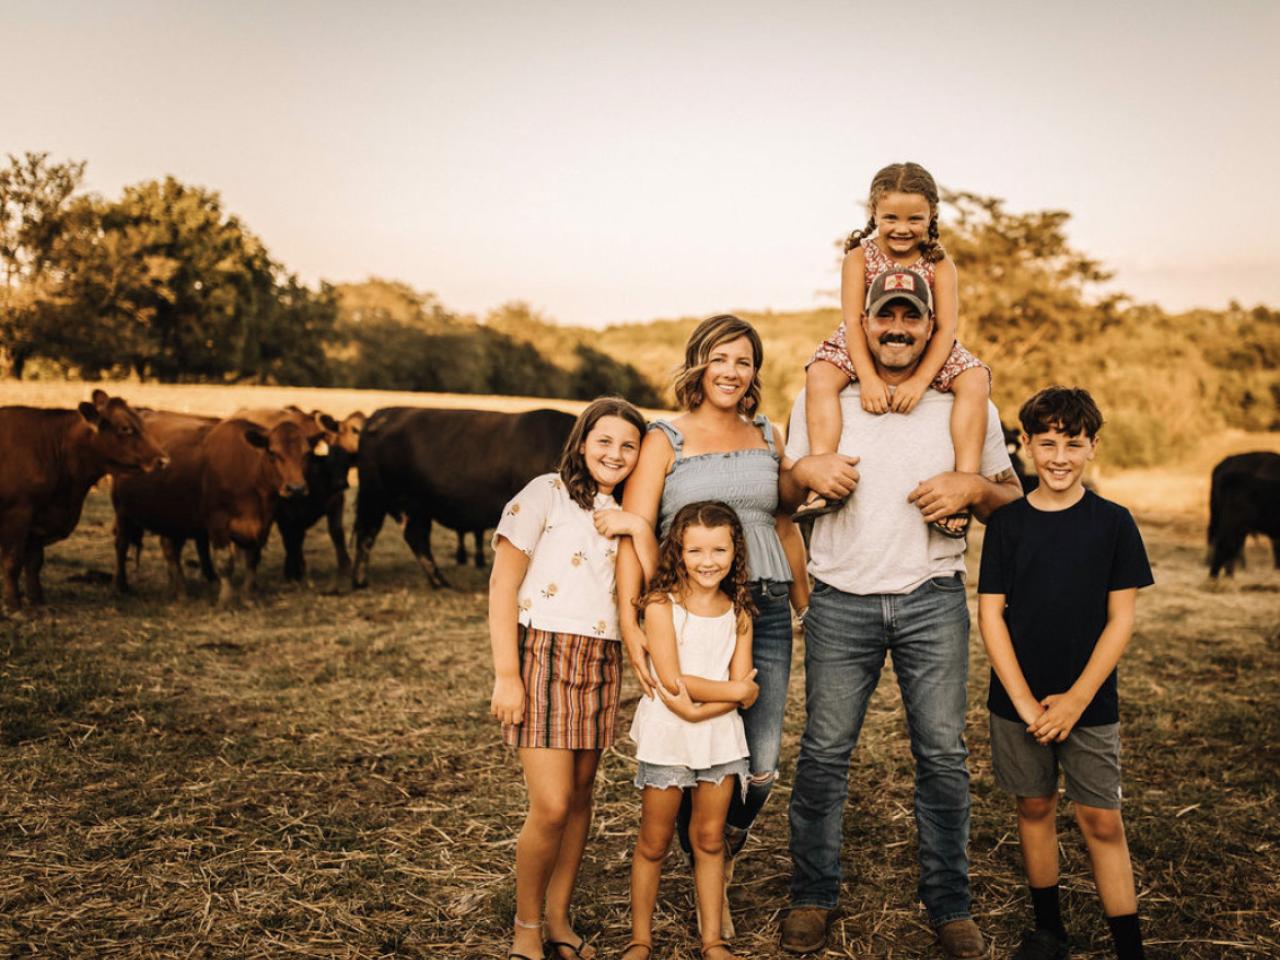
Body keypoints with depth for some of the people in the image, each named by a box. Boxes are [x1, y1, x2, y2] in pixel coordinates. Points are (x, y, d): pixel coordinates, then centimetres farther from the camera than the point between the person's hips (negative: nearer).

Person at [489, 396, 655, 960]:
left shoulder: (624, 515, 16)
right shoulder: (545, 495, -2)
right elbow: (502, 587, -6)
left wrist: (639, 529, -10)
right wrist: (506, 676, -13)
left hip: (602, 664, 6)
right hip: (544, 654, -6)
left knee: (580, 797, 10)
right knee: (551, 806, -10)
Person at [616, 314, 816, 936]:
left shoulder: (767, 437, 14)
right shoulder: (666, 440, 1)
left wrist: (808, 606, 20)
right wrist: (628, 618, -21)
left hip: (764, 611, 3)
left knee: (761, 765, 0)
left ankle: (726, 856, 32)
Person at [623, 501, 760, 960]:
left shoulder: (738, 612, 2)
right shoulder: (661, 605, -10)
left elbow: (744, 692, -4)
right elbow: (671, 680, -16)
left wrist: (697, 708, -19)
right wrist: (733, 690, -10)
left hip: (720, 737, 3)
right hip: (665, 738, -3)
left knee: (710, 839, 11)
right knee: (654, 843, 7)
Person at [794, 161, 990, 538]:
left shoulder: (939, 264, -8)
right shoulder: (860, 257, -8)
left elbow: (946, 327, -14)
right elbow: (852, 321, -15)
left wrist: (919, 380, -29)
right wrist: (868, 378, -29)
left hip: (926, 354, 1)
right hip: (864, 352, 0)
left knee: (975, 380, -25)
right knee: (820, 376, -28)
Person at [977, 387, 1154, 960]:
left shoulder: (1113, 523, -3)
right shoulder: (1008, 523, -2)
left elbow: (1120, 619, -4)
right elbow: (991, 615, -2)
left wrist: (1076, 700, -10)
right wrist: (1025, 702, -10)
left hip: (1089, 701, -1)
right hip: (1018, 701, 1)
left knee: (1102, 821, 1)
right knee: (1035, 806, 12)